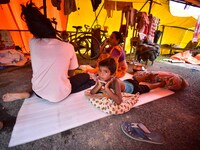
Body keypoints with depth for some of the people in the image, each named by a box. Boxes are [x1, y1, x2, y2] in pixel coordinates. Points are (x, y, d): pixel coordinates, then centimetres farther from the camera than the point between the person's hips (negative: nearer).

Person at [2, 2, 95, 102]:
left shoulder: (32, 43, -8)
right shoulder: (68, 47, -14)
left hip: (39, 93, 4)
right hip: (60, 95, -3)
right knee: (86, 76, 17)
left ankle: (28, 94, 20)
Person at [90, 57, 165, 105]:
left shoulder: (115, 82, -45)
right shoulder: (101, 79, -28)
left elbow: (119, 101, -54)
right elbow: (91, 93, -26)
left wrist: (107, 88, -55)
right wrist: (99, 85, -44)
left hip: (133, 88, -5)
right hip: (126, 82, 5)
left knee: (147, 87, 23)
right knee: (136, 81, 35)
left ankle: (160, 83, 51)